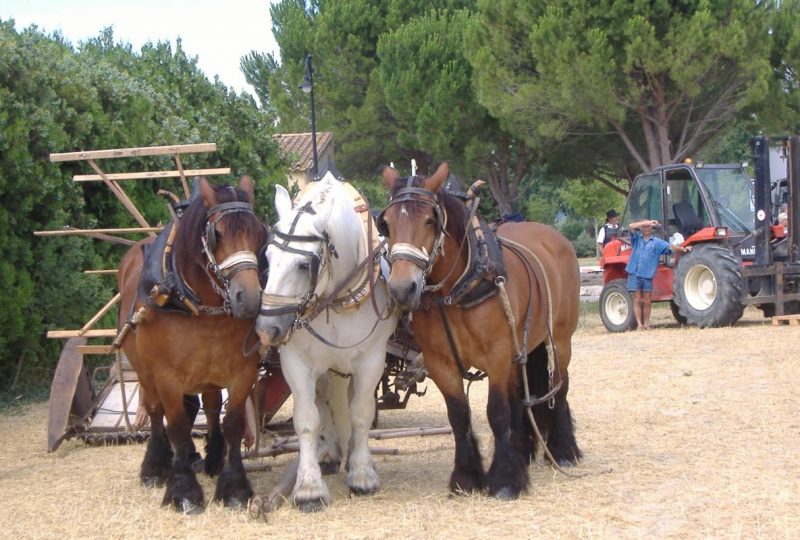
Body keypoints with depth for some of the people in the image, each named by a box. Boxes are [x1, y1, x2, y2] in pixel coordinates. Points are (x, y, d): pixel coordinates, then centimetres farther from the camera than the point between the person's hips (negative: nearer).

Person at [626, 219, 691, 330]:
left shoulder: (657, 242, 9)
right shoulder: (636, 238, 7)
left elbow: (670, 247, 3)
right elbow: (631, 226, -8)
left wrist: (683, 249, -12)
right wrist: (648, 222, -12)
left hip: (647, 275, 1)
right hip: (634, 274, -1)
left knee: (647, 302, 5)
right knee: (637, 300, 0)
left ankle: (645, 324, 12)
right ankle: (639, 324, 1)